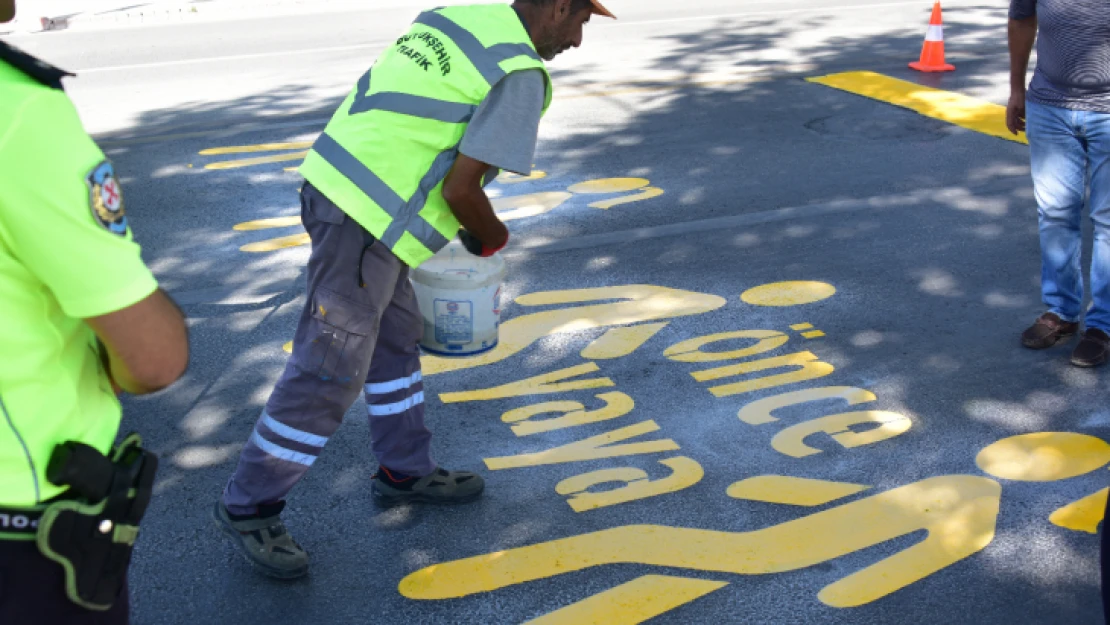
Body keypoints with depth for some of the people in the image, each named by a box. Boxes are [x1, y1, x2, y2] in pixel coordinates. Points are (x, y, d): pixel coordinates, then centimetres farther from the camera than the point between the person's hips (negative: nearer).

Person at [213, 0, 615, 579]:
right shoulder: (520, 74, -11)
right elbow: (460, 189, -15)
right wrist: (493, 236, 6)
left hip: (338, 180, 10)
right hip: (365, 220, -9)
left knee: (396, 342, 21)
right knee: (329, 374, 1)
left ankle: (405, 471, 35)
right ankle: (248, 506, 15)